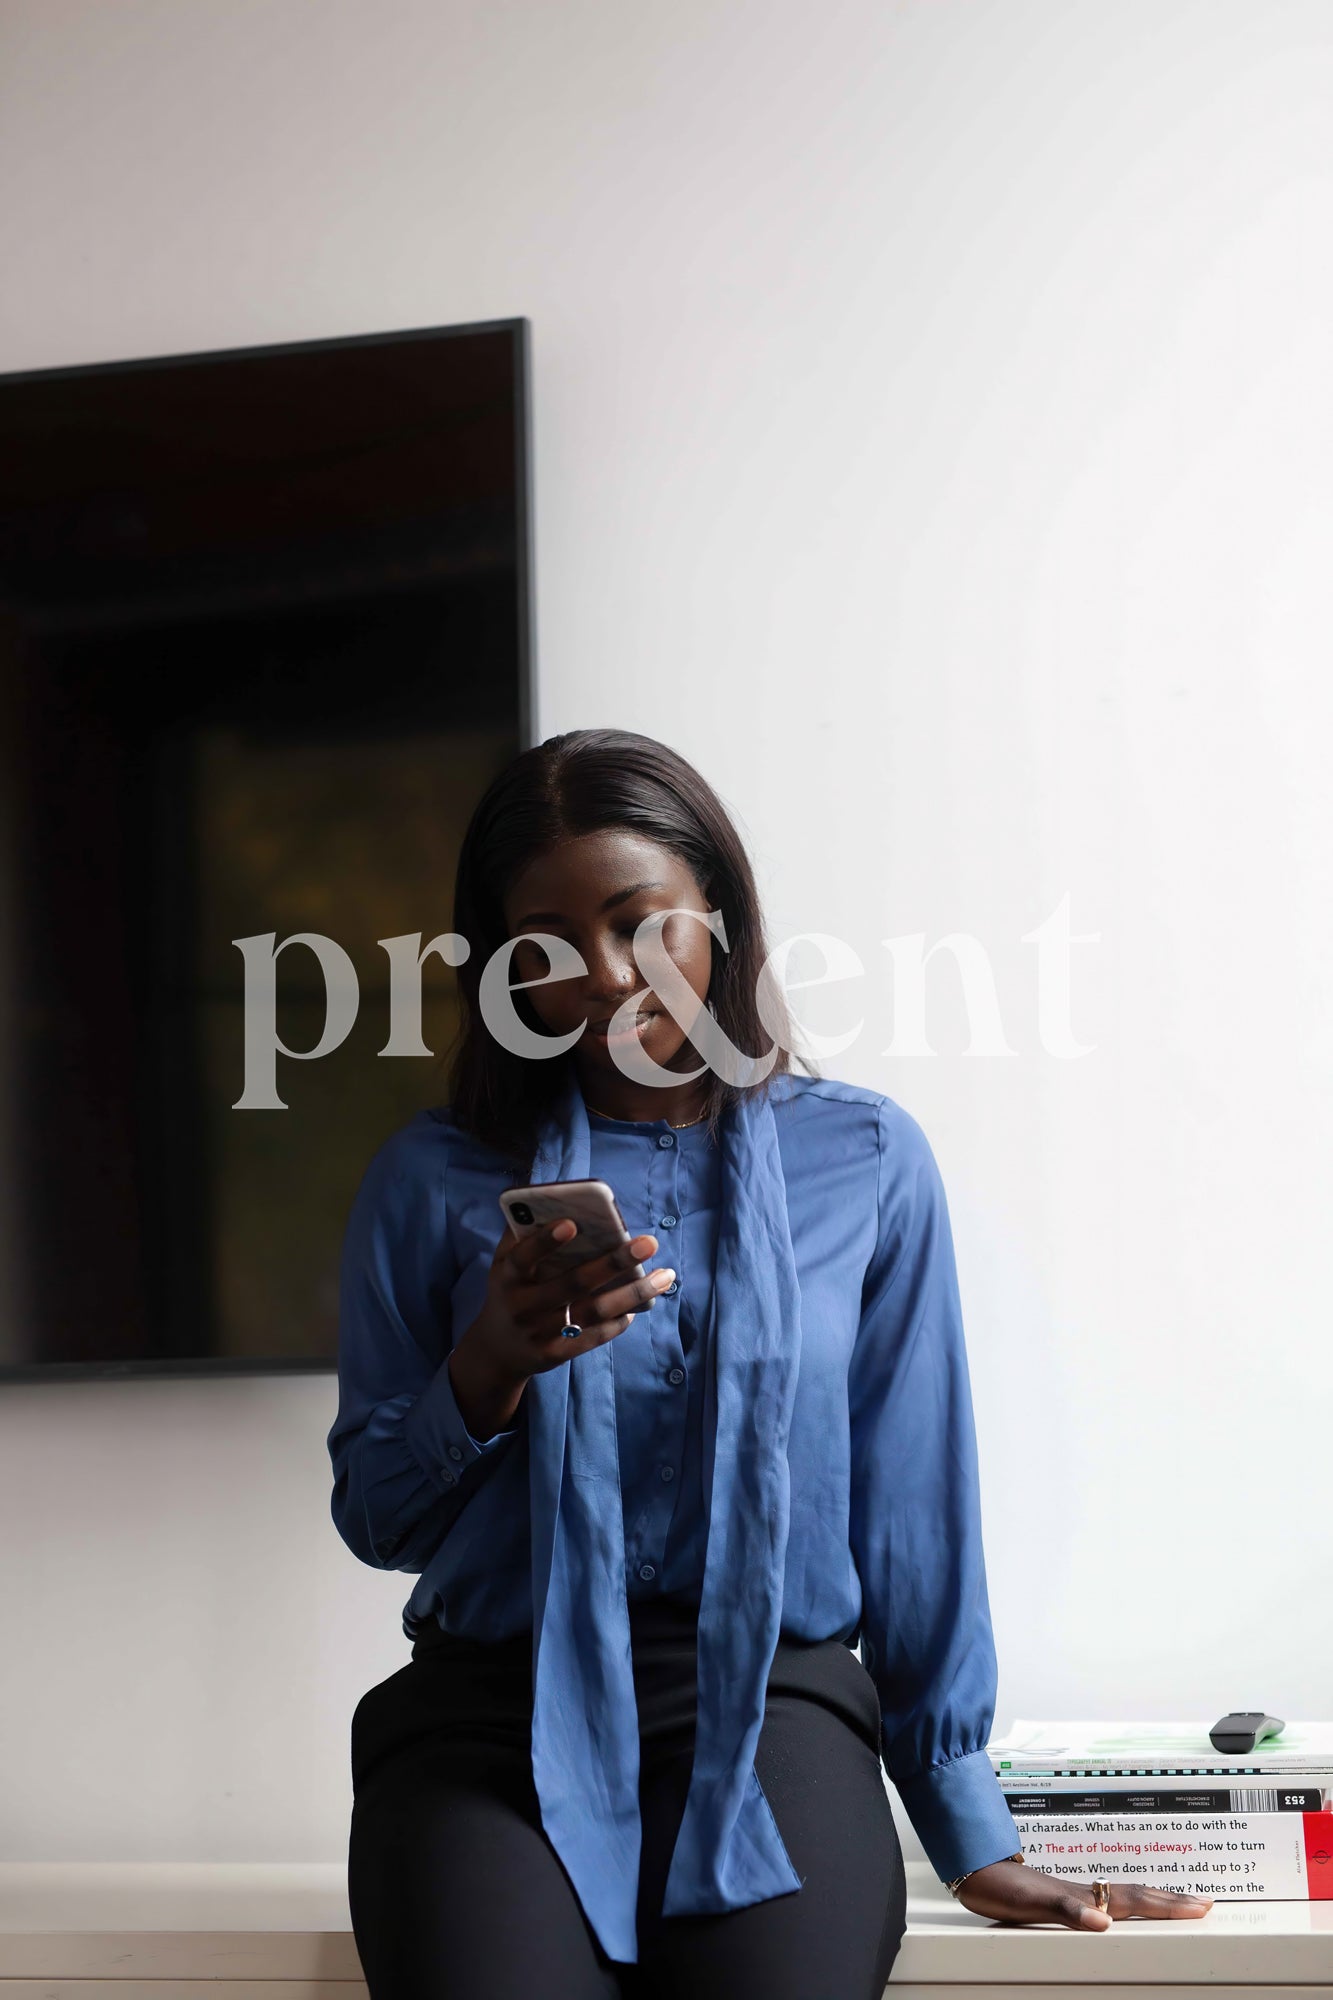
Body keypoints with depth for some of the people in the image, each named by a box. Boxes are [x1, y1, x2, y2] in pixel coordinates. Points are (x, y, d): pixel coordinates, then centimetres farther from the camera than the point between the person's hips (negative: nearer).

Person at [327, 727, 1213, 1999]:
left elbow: (913, 1511, 10)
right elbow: (375, 1519, 9)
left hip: (768, 1702, 0)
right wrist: (490, 1368, -11)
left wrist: (971, 1836, 9)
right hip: (491, 1714, 1)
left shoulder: (863, 1162, 8)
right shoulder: (433, 1180, 9)